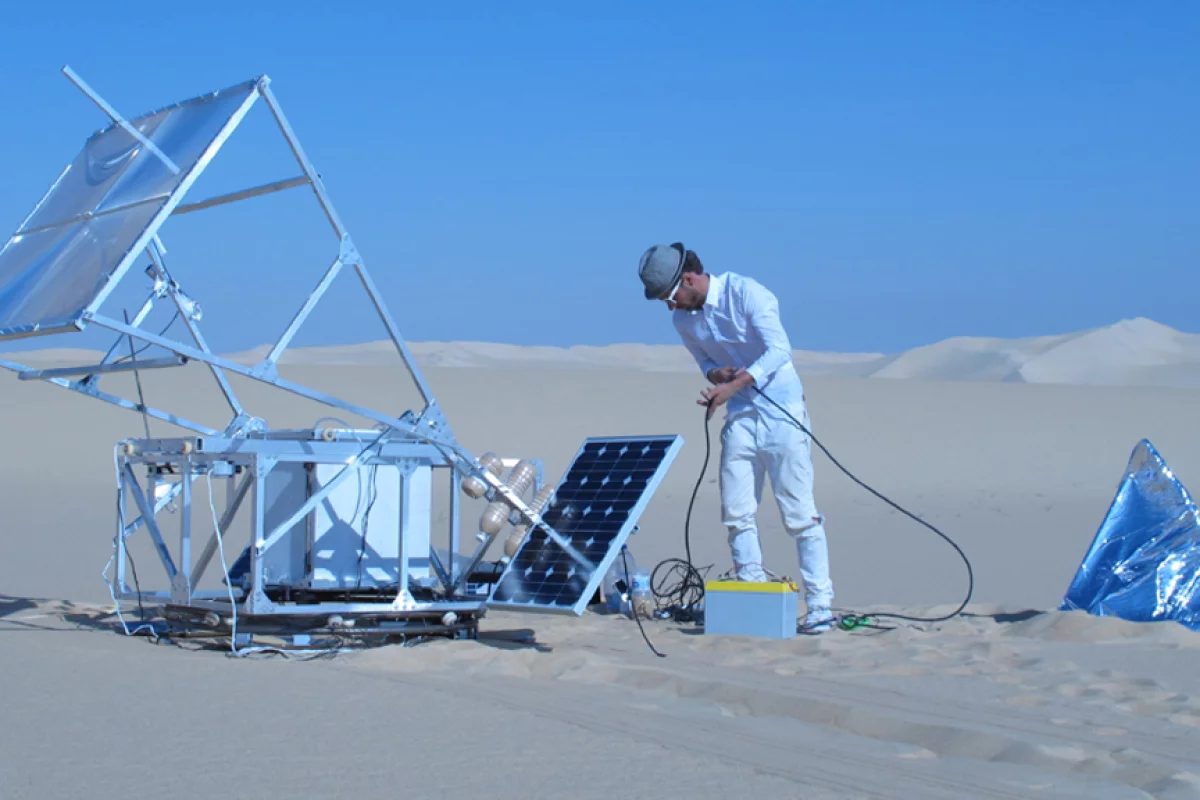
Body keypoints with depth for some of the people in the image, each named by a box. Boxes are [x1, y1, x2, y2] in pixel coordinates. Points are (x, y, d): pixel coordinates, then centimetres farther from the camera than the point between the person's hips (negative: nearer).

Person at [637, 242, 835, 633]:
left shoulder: (745, 292, -14)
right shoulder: (684, 320, 6)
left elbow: (780, 351, -20)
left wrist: (733, 385, -27)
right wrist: (717, 373, -7)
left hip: (780, 411, -6)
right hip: (740, 417, 6)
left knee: (799, 512, -7)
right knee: (737, 513, 1)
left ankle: (820, 605, -4)